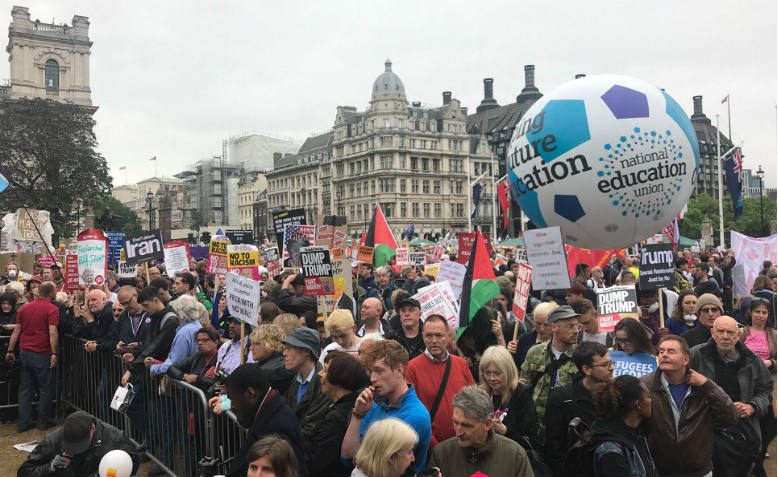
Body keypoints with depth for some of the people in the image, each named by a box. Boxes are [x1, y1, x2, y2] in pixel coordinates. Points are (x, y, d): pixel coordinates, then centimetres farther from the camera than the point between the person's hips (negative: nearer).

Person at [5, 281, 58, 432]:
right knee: (45, 389, 7)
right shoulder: (52, 309, -9)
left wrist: (10, 351, 17)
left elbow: (16, 331, 11)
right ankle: (43, 422, 15)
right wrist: (54, 353, -15)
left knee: (25, 389, 13)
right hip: (42, 354, -6)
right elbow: (52, 333, -18)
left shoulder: (24, 308, 9)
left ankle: (23, 423, 16)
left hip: (25, 352, 6)